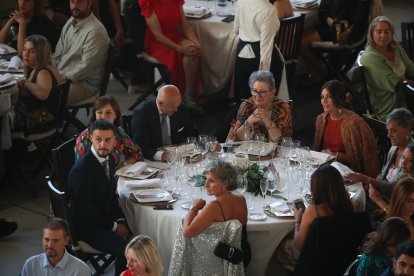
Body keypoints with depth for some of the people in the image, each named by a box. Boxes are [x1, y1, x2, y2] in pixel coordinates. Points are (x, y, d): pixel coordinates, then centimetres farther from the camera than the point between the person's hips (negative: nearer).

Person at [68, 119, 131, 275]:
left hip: (105, 218, 8)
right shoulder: (81, 170, -23)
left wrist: (120, 220, -2)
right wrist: (114, 226, -13)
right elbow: (86, 211, -21)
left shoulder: (109, 160, 3)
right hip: (86, 227, -8)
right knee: (126, 249, -26)